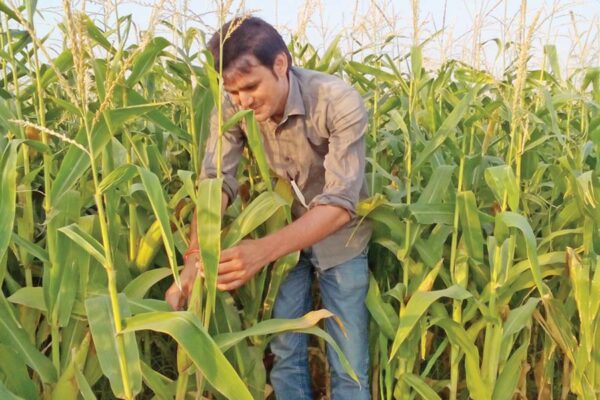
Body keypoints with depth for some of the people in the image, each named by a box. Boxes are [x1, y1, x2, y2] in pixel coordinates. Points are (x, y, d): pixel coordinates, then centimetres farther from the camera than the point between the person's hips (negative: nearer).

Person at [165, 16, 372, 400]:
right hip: (282, 233, 3)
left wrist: (264, 250, -49)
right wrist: (194, 259, -40)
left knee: (350, 364, 5)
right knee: (285, 353, 10)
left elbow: (341, 202, -35)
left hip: (339, 237, -3)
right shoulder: (233, 109, -18)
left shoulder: (339, 102, -30)